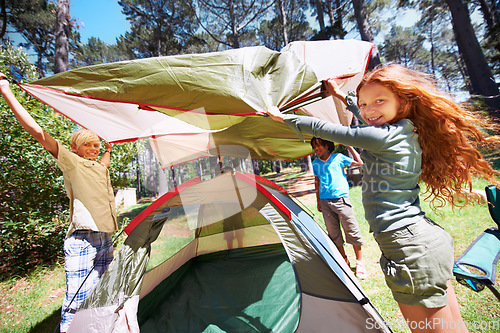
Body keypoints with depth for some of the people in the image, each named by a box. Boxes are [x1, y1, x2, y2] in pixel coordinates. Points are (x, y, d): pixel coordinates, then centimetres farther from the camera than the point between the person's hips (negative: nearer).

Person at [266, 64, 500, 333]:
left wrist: (284, 117, 3)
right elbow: (374, 122, 28)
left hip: (411, 246, -10)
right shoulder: (407, 133, 9)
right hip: (432, 238, 10)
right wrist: (341, 96, 36)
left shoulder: (382, 137, -18)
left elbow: (323, 129, -12)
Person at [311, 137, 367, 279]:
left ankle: (359, 262, 23)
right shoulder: (315, 163, 6)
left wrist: (349, 146, -5)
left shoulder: (338, 157, -2)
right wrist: (318, 201, 14)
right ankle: (344, 260, 29)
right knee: (333, 233, 10)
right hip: (325, 202, 3)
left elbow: (359, 163, 1)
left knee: (352, 231, 3)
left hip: (341, 199, -3)